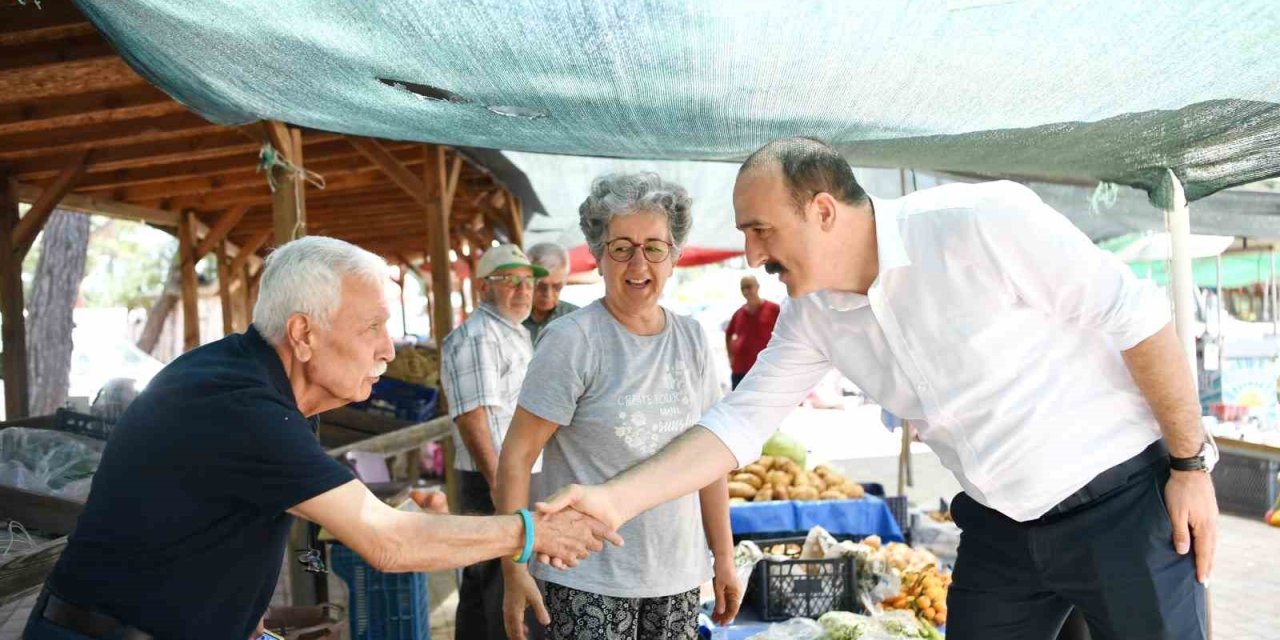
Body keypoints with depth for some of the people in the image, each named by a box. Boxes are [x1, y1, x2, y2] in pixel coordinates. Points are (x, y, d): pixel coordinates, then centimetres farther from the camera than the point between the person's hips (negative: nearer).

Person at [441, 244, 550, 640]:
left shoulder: (515, 334, 18)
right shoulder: (478, 337, -14)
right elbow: (471, 416, -22)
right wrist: (498, 485, -25)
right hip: (498, 484, -10)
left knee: (481, 585, 17)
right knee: (504, 588, -6)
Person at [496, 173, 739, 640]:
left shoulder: (692, 339, 5)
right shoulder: (572, 340, -11)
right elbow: (516, 456, -11)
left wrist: (723, 557, 11)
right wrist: (515, 569, -15)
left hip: (678, 575, 5)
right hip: (588, 580, -5)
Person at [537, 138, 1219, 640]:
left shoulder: (983, 221, -22)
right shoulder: (812, 313, -3)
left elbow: (1135, 316, -15)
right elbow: (740, 420, -4)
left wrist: (1191, 464, -10)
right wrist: (615, 500, -13)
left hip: (1123, 502, -5)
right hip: (999, 529, 5)